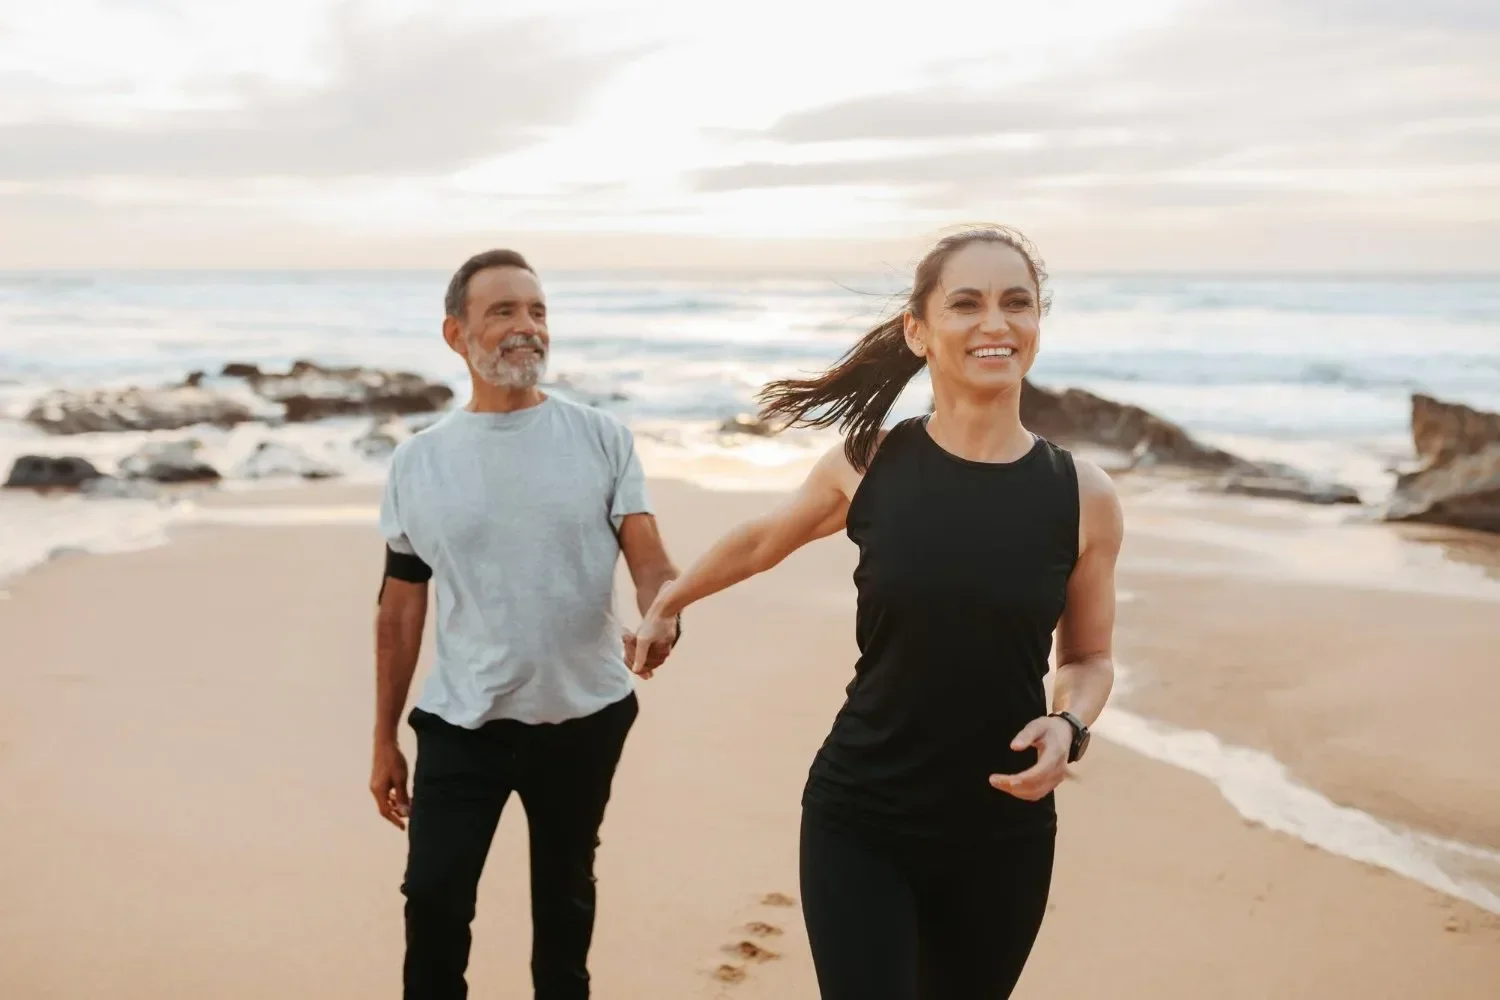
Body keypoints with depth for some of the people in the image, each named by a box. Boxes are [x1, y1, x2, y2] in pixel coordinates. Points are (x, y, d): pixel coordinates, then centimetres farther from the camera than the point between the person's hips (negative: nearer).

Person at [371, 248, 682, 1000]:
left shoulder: (602, 439, -4)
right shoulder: (418, 461, 0)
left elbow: (650, 560, -10)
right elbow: (401, 608, 6)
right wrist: (384, 739, 8)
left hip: (584, 718, 0)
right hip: (461, 724, 0)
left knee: (565, 897, 17)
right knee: (433, 897, 1)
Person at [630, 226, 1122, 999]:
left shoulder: (1083, 495, -6)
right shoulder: (867, 464, -7)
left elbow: (1089, 657, 8)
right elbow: (760, 542, 13)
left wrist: (1069, 727, -13)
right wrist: (665, 604, 27)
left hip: (1002, 836, 1)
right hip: (857, 821, -1)